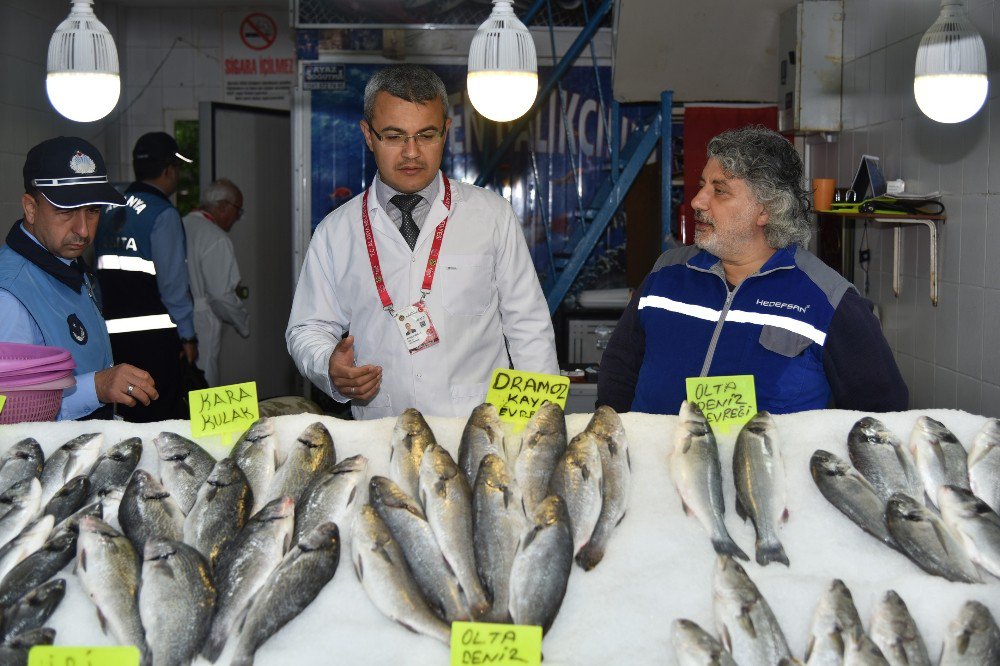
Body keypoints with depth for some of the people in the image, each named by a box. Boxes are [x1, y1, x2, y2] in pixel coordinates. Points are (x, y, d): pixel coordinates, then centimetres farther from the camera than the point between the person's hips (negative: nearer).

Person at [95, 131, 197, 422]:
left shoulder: (109, 210, 12)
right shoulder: (163, 214, -10)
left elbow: (101, 275, 13)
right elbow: (173, 281, -12)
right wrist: (188, 335, -5)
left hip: (112, 331, 7)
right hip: (152, 333, -7)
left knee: (126, 420, 13)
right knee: (159, 420, 0)